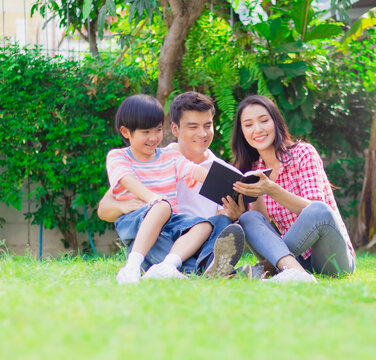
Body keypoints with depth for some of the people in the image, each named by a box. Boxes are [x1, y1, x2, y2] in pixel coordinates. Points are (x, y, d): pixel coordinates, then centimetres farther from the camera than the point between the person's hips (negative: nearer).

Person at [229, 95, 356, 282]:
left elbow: (316, 210, -17)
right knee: (248, 219, -20)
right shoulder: (252, 171, 10)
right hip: (296, 258, 4)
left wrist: (272, 190, -31)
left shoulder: (303, 152, -5)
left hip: (334, 258, -4)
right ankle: (297, 274, -45)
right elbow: (260, 229, 2)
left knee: (318, 211, -34)